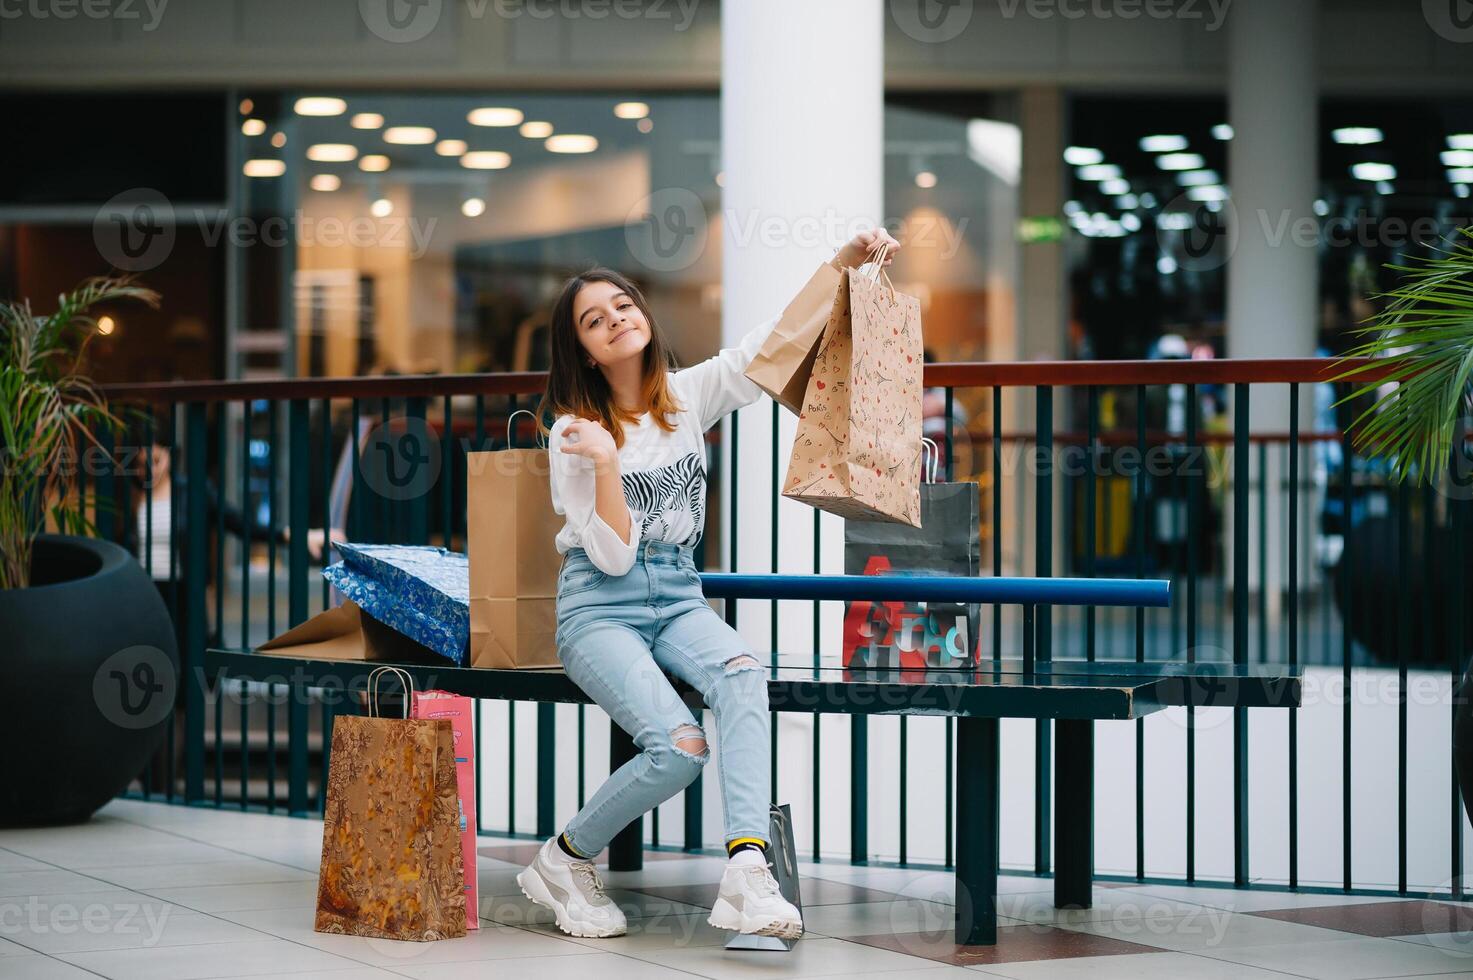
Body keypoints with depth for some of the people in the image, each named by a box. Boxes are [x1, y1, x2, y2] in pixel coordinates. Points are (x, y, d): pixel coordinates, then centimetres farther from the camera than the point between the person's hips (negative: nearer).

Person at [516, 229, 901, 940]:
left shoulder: (688, 395, 7)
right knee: (680, 746, -28)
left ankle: (746, 877, -45)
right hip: (601, 607, -4)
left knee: (742, 675, -32)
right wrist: (606, 462, -21)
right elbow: (613, 556, -10)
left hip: (678, 596, 4)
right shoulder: (575, 431, -3)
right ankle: (562, 863, -3)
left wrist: (843, 261, -15)